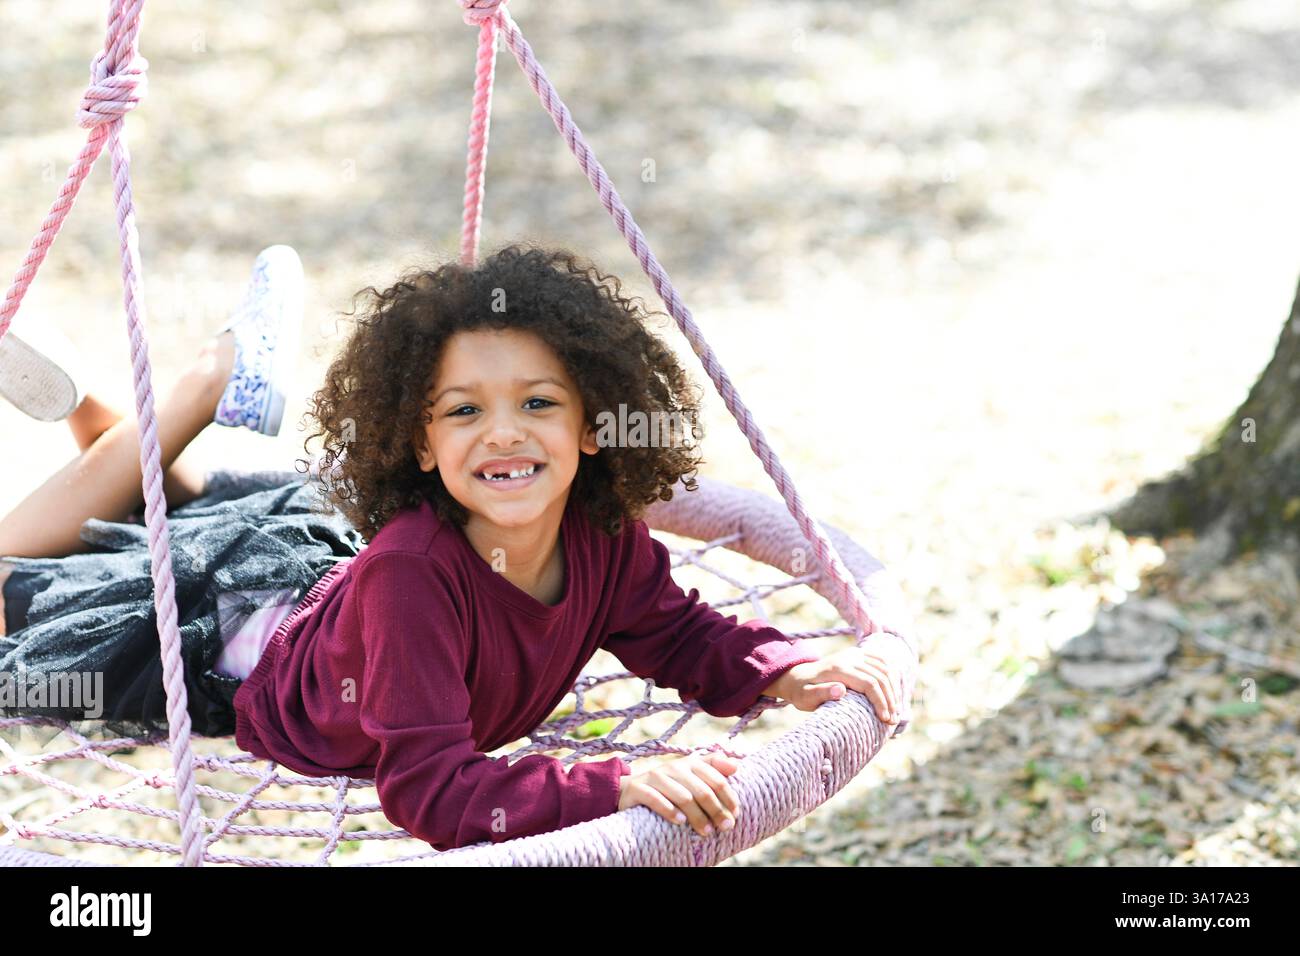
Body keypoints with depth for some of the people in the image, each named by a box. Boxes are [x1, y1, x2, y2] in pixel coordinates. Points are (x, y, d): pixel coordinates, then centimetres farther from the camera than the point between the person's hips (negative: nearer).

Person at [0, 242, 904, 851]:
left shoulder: (606, 539, -28)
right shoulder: (411, 574, -48)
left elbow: (679, 637, -10)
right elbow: (429, 792, -49)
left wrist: (789, 671, -31)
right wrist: (613, 787, -61)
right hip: (246, 658, -6)